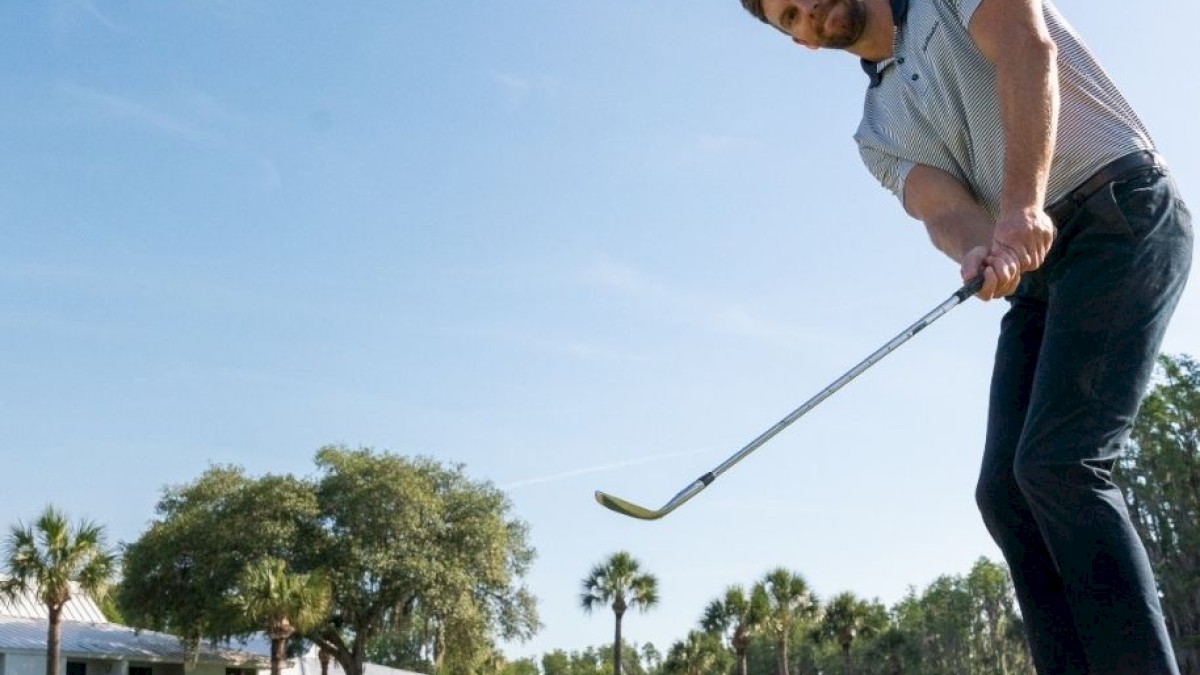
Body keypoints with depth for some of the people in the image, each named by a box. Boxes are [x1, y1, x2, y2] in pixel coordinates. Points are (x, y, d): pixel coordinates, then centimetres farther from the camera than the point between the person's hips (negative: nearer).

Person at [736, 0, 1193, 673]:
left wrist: (1023, 205, -25)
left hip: (1124, 209, -6)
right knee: (1006, 490, -5)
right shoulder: (880, 131, 17)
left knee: (1059, 462, -20)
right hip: (1036, 266, 7)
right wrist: (981, 253, -26)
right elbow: (945, 209, -1)